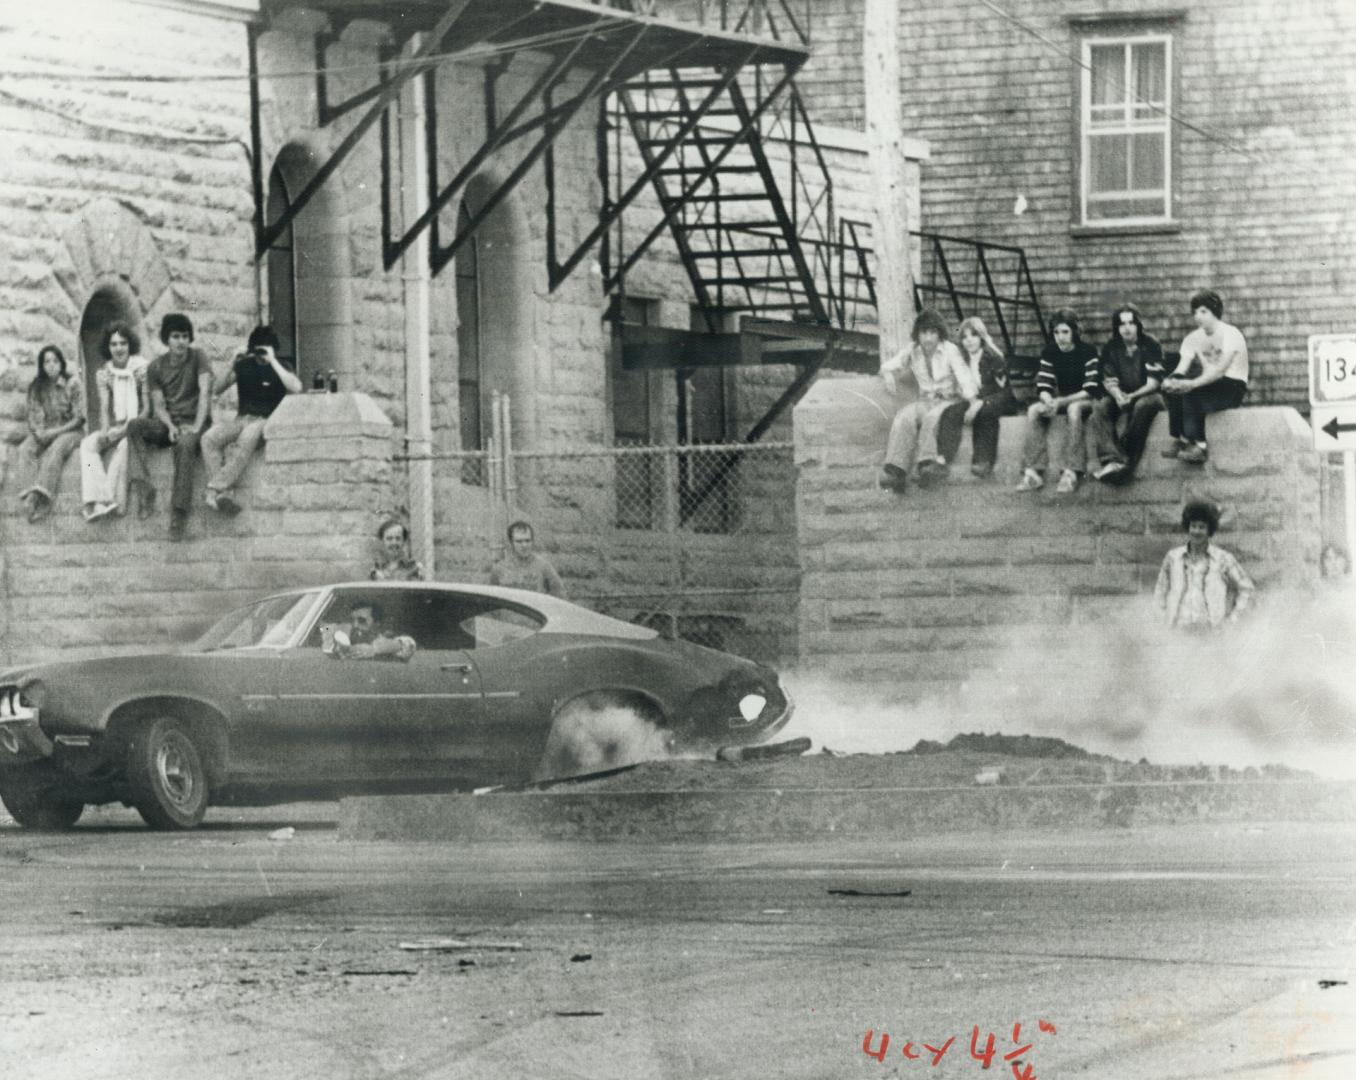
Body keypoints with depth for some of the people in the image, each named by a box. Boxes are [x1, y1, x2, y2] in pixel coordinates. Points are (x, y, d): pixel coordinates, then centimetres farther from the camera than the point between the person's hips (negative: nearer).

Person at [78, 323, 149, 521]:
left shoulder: (142, 369, -3)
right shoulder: (103, 373, 8)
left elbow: (147, 407, -6)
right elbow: (104, 408, 1)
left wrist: (128, 428, -20)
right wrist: (105, 430, -20)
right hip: (114, 429, 4)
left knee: (122, 446, -36)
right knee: (87, 444, -25)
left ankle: (114, 502, -38)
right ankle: (99, 499, -40)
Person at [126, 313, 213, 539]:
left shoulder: (197, 358, 0)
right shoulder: (156, 366, 7)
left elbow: (205, 392, -10)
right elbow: (158, 405, 4)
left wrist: (196, 427, -20)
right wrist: (170, 426, -16)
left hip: (192, 421, -3)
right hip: (167, 422, 3)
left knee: (185, 445, -37)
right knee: (135, 426, -27)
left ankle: (179, 512, -37)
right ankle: (143, 489, -38)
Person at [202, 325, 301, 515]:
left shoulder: (280, 368, 3)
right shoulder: (244, 366, 13)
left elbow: (296, 388, -18)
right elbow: (217, 391, 12)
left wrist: (272, 362, -17)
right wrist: (232, 366, -3)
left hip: (265, 421, -4)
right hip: (242, 419, 4)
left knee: (247, 438, -40)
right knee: (209, 437, -28)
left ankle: (217, 488, -43)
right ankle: (225, 492, -39)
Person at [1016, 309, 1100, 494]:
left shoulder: (1087, 352, -13)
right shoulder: (1049, 352, 1)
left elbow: (1091, 389, -18)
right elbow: (1043, 387, -2)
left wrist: (1061, 401, -27)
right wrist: (1048, 401, -26)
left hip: (1083, 400, -5)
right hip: (1060, 400, 5)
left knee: (1073, 409, -39)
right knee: (1033, 410, -24)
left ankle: (1070, 472, -43)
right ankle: (1032, 472, -29)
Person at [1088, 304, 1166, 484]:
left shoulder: (1150, 346, -6)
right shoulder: (1111, 348, 4)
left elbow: (1153, 382, -11)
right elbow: (1109, 381, -1)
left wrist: (1132, 396, -27)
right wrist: (1118, 396, -23)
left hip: (1146, 395, -3)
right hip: (1121, 396, 3)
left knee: (1143, 405, -38)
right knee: (1099, 408, -26)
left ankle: (1128, 464, -36)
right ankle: (1113, 460, -44)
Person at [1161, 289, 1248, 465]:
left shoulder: (1231, 334, -12)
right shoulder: (1193, 338, 8)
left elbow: (1221, 368, -27)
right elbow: (1181, 368, -5)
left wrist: (1193, 383, -42)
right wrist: (1171, 381, -31)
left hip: (1233, 387, -6)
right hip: (1210, 384, 6)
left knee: (1190, 390, -32)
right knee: (1176, 383, -21)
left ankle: (1199, 445, -33)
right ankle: (1178, 439, -22)